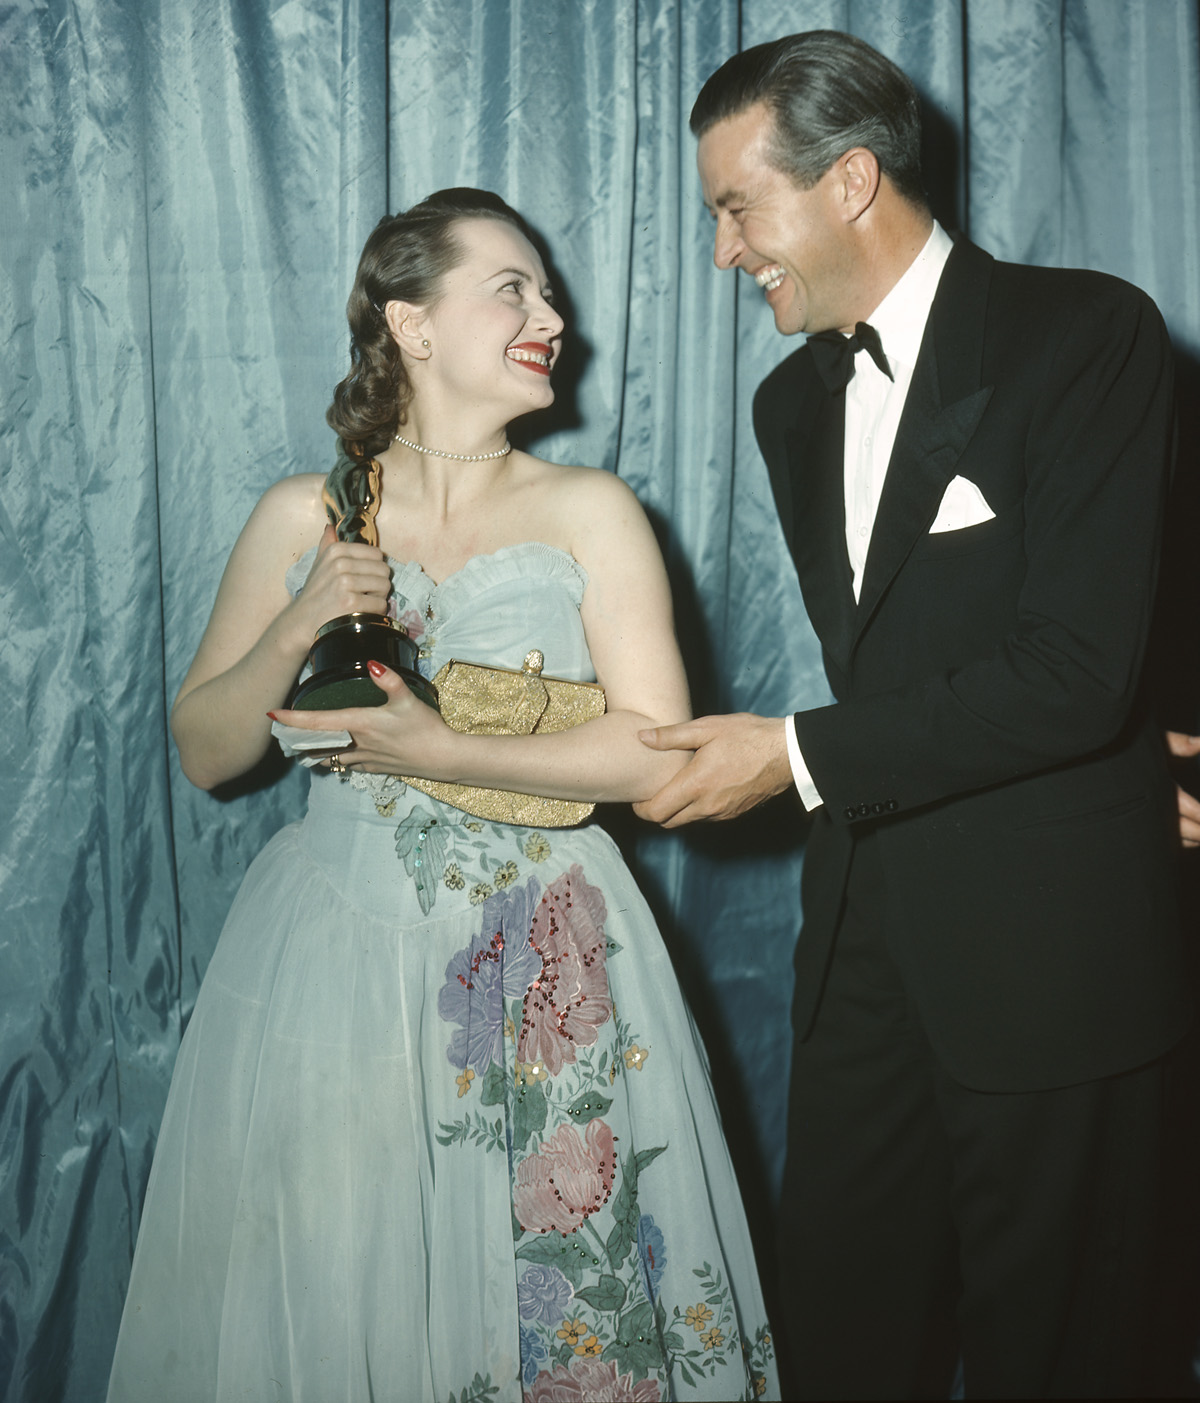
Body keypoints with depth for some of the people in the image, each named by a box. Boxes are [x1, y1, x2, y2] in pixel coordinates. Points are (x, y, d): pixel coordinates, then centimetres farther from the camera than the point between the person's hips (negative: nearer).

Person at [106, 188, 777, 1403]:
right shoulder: (301, 519, 4)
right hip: (333, 961, 1)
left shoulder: (589, 513, 0)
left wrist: (441, 755, -13)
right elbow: (204, 752, 6)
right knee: (331, 1293, 6)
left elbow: (657, 753, -8)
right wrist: (296, 633, -10)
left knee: (560, 1300, 4)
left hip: (542, 976, -1)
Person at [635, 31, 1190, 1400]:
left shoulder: (1088, 334, -11)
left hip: (1048, 939, -6)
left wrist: (800, 756, -15)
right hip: (865, 928, 6)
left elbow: (1075, 669, -19)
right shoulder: (793, 401, 12)